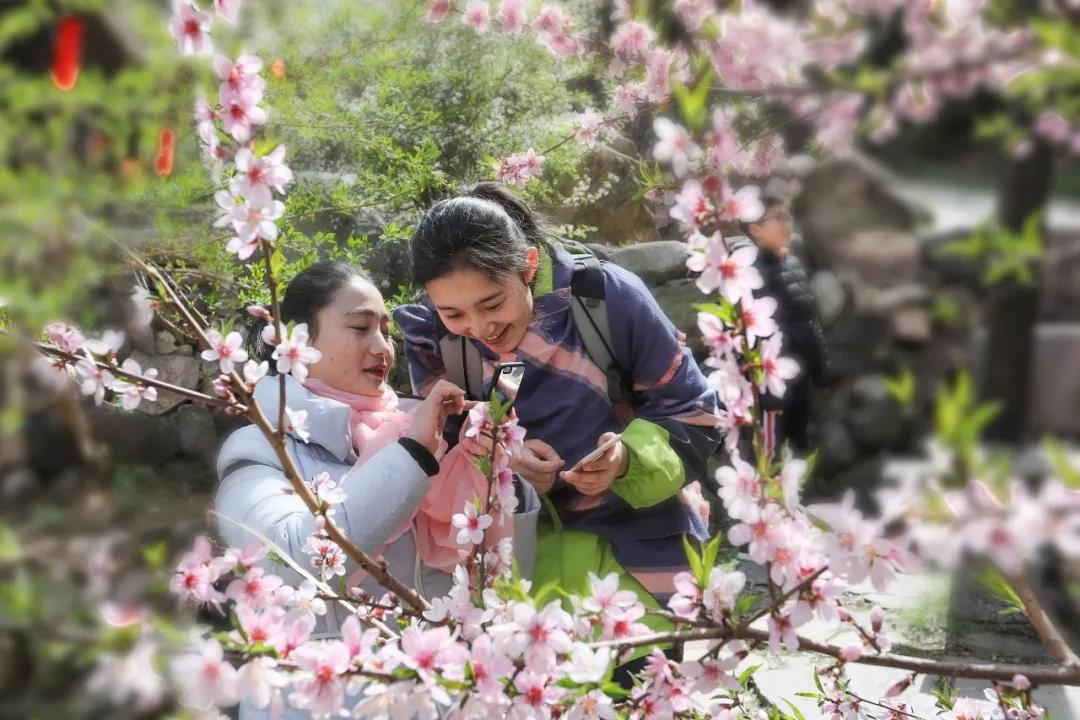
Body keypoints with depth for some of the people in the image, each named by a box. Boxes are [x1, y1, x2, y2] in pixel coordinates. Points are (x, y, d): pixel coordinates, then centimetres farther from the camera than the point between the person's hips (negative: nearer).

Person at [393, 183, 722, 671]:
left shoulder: (608, 295, -16)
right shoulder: (429, 337, -7)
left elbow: (692, 414, -9)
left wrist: (629, 459, -27)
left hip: (637, 544, -2)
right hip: (517, 549, 2)